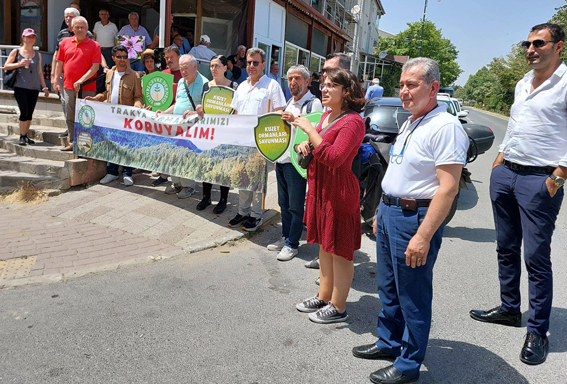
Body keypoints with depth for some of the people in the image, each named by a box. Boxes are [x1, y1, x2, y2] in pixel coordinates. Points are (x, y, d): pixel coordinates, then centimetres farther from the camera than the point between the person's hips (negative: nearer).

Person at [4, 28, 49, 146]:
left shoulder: (38, 55, 14)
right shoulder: (16, 51, 6)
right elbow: (6, 66, 4)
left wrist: (44, 87, 14)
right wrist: (19, 64, -11)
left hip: (34, 88, 3)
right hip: (20, 87, -3)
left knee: (30, 113, 3)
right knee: (24, 112, -11)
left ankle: (25, 135, 14)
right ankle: (22, 136, 0)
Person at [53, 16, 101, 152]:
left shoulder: (94, 45, -1)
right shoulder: (65, 42, 11)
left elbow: (95, 67, -9)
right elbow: (60, 63, 15)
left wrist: (81, 81, -16)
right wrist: (56, 82, 10)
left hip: (87, 88, -4)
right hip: (68, 87, 4)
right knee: (70, 117, 9)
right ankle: (72, 143, 17)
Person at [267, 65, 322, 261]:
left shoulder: (313, 103, -9)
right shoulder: (290, 103, 17)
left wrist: (294, 120, -27)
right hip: (281, 160, 8)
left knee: (296, 206, -1)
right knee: (283, 203, 15)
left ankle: (292, 244, 9)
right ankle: (285, 237, 27)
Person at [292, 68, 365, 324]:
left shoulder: (352, 121, -17)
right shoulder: (327, 116, 12)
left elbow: (334, 157, -28)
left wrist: (310, 130, -22)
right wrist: (305, 145, 6)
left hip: (339, 192, -10)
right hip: (320, 188, 10)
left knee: (339, 250, 2)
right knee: (324, 245, 18)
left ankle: (338, 308, 15)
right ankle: (324, 296, 33)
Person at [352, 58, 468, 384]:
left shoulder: (445, 126, -17)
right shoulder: (410, 123, 13)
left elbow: (448, 188, -23)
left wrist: (423, 237, -25)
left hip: (415, 218, -9)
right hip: (390, 212, 9)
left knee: (413, 296, 5)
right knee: (389, 288, 20)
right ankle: (388, 342, 38)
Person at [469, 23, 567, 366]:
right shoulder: (523, 84, 16)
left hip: (539, 181, -8)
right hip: (505, 174, 8)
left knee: (536, 258, -3)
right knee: (506, 249, 14)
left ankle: (538, 331, 10)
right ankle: (510, 309, 29)